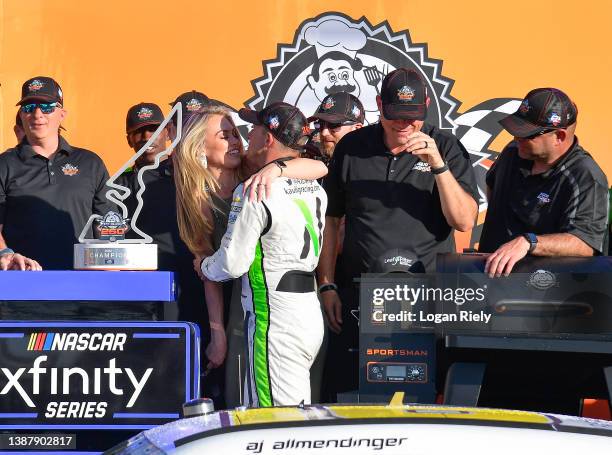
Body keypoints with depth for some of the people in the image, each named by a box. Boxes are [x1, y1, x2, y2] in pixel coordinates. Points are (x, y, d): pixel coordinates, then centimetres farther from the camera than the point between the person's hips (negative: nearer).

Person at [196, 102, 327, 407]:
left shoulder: (254, 193, -15)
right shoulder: (314, 188, 10)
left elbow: (233, 263, -14)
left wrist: (204, 267, 7)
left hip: (274, 321, -9)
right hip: (311, 311, 9)